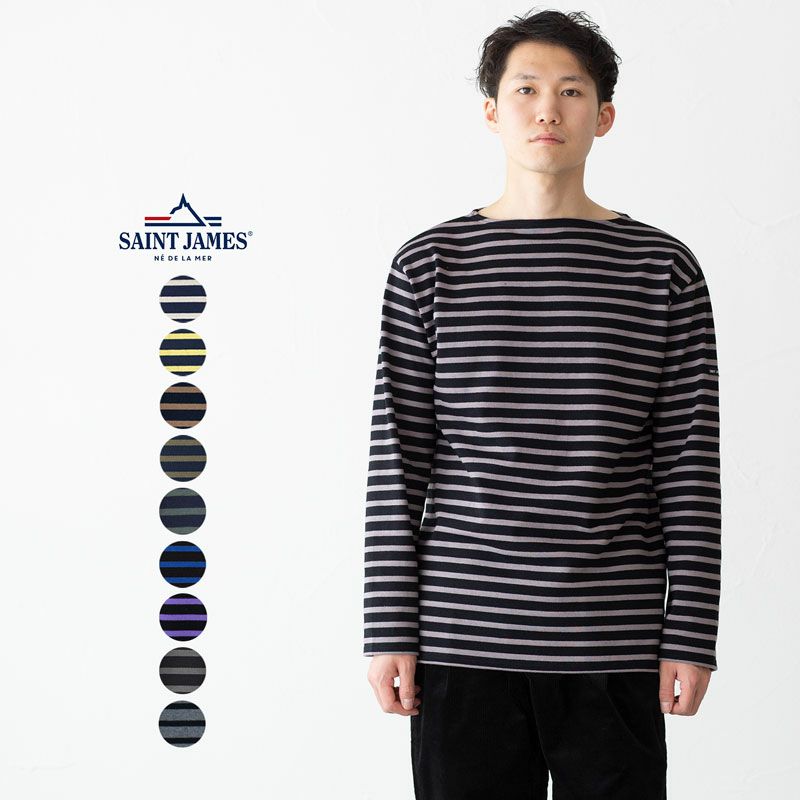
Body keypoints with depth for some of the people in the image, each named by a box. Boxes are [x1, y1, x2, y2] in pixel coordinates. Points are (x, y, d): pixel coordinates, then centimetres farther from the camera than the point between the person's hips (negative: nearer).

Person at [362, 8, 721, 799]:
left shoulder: (662, 270, 3)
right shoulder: (429, 265, 3)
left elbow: (691, 466, 3)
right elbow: (397, 460, 2)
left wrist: (692, 634, -2)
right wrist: (389, 629, -2)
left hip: (614, 646, 0)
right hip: (463, 641, 0)